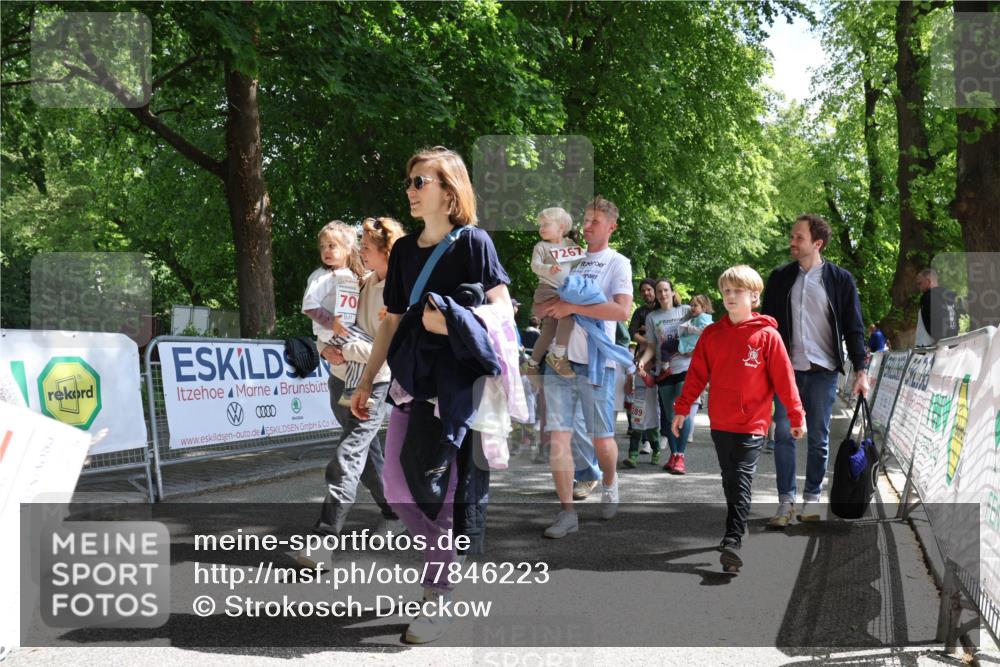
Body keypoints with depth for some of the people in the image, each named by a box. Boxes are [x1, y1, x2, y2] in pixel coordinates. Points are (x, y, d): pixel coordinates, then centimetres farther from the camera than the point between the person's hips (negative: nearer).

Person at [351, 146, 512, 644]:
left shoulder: (471, 242, -6)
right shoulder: (404, 249, 12)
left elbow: (503, 309, -9)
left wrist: (455, 322, -25)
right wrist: (366, 381, 15)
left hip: (456, 383, -7)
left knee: (439, 487, -5)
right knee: (396, 489, 6)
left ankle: (439, 596, 6)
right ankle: (442, 556, 26)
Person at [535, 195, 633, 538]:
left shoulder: (617, 263, 2)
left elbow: (622, 310, -15)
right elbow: (539, 308, 17)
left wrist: (573, 307, -18)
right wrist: (553, 303, -6)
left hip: (595, 362, -4)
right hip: (559, 357, 4)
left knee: (602, 438, 6)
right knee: (559, 435, -3)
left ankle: (609, 485, 35)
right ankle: (567, 512, 0)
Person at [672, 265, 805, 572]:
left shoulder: (767, 335, -6)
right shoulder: (712, 334, 5)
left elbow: (784, 378, -3)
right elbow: (696, 374, 9)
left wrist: (796, 416, -1)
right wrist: (681, 409, 8)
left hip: (752, 423, -4)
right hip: (720, 422, 4)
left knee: (741, 483, -10)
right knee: (730, 481, 15)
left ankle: (733, 541, -14)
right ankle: (736, 529, 29)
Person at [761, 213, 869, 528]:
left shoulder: (840, 280, 0)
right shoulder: (780, 278, 7)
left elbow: (854, 328, 1)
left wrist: (861, 370, -7)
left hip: (823, 371, -1)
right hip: (787, 369, 2)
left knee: (819, 437, 6)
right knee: (783, 434, -4)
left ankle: (812, 499, 17)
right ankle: (786, 502, 1)